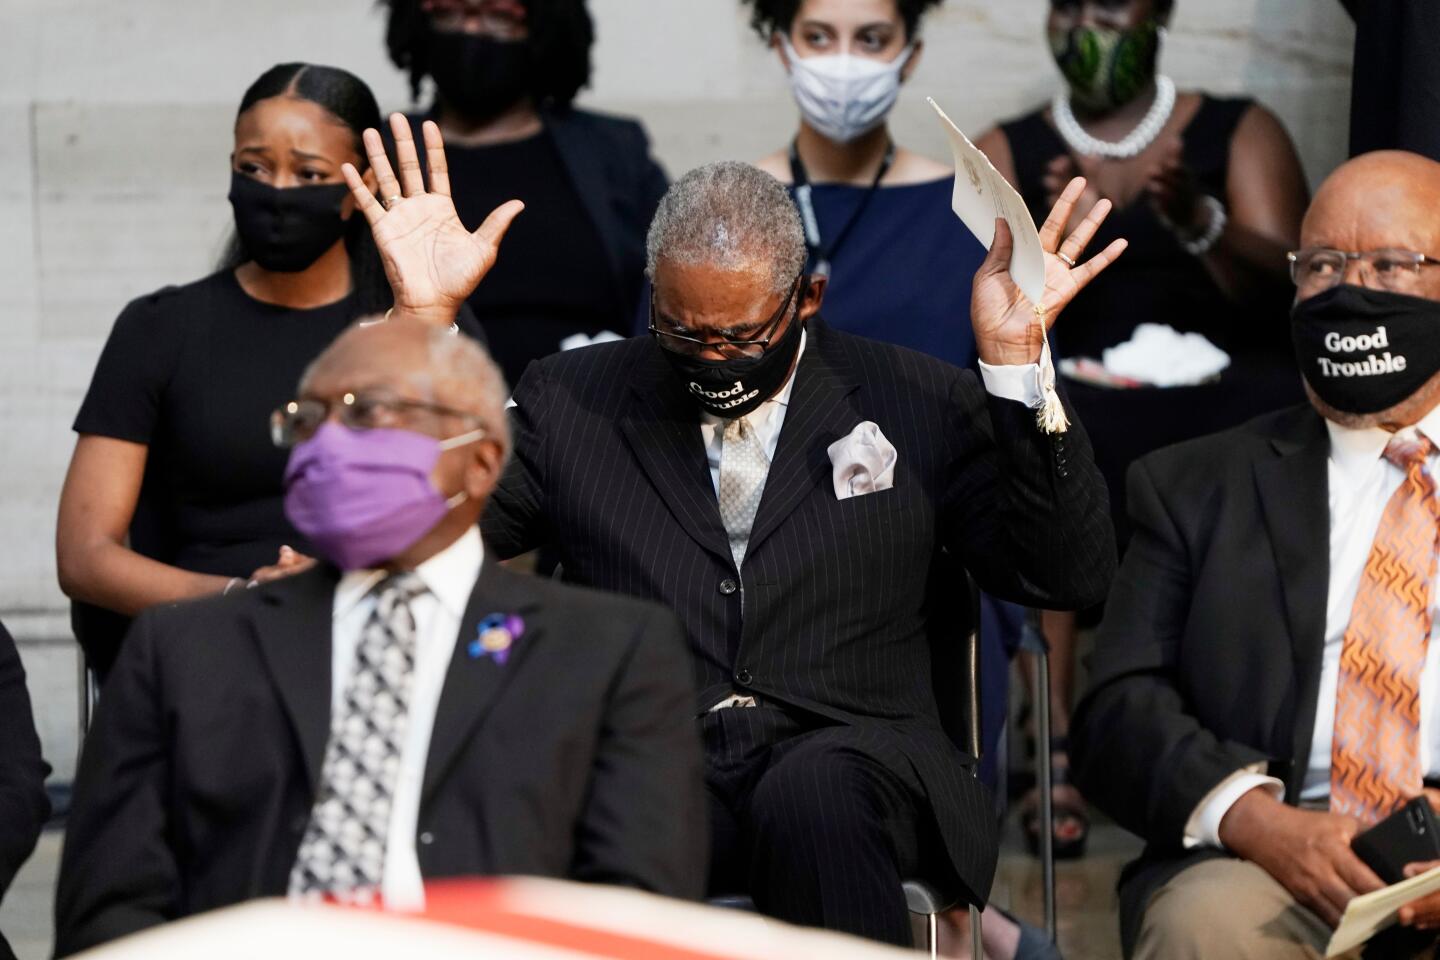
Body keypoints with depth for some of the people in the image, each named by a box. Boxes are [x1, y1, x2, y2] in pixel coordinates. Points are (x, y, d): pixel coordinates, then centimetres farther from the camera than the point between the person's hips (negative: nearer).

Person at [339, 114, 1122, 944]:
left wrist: (1015, 361, -5)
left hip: (846, 760, 1)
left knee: (814, 796, -37)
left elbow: (1069, 578, 4)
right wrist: (425, 321, 0)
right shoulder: (573, 402, 16)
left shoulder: (919, 404, 13)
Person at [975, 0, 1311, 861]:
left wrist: (1197, 220, -21)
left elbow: (1283, 290, -1)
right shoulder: (1006, 154, 15)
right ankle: (1056, 756, -37)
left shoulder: (1238, 133, 13)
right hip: (1068, 394, 0)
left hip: (1223, 389, 0)